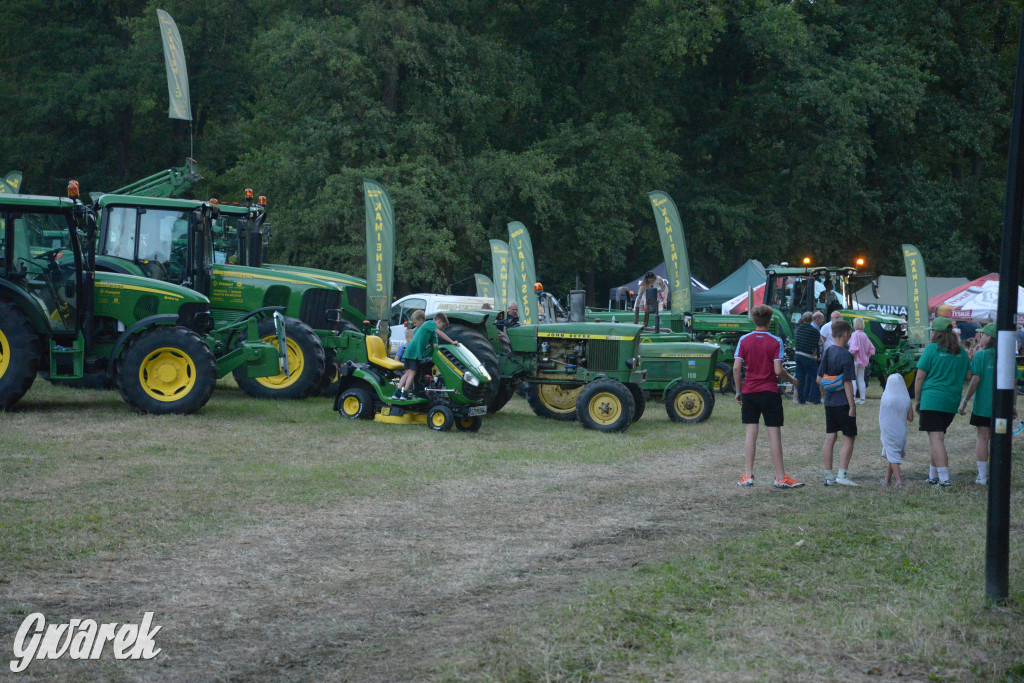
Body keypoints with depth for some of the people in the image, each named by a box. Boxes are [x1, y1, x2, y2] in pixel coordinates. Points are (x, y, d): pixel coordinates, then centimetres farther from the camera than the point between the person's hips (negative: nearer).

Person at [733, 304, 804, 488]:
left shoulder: (744, 340, 0)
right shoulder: (775, 341, -7)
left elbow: (736, 367, -3)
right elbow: (778, 370, -13)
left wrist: (738, 391, 6)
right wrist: (792, 380, 6)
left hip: (749, 392, 3)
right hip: (769, 392, -3)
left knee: (751, 433, 7)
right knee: (774, 434, 1)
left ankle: (747, 475, 5)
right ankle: (781, 477, 4)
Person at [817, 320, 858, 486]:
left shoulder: (827, 353, 6)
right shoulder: (846, 355, -14)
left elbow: (819, 379, 11)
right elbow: (847, 383, -16)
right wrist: (852, 405, -13)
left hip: (829, 402, 7)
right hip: (843, 403, -7)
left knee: (830, 438, 9)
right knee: (849, 438, 1)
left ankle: (829, 476, 11)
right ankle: (842, 475, -6)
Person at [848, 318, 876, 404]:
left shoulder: (855, 334, -14)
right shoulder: (864, 335, 9)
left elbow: (854, 348, -24)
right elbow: (871, 349, 14)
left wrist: (854, 358, -17)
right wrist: (867, 358, 13)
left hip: (855, 361, -8)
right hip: (863, 361, 8)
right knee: (861, 380, 13)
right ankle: (862, 399, 15)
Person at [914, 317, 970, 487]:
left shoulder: (931, 349, -6)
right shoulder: (961, 352, 9)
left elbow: (920, 377, -6)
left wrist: (917, 400, 3)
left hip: (932, 400, -6)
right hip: (952, 403, 6)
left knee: (936, 438, -8)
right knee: (937, 437, 18)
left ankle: (944, 479, -15)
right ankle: (933, 476, 24)